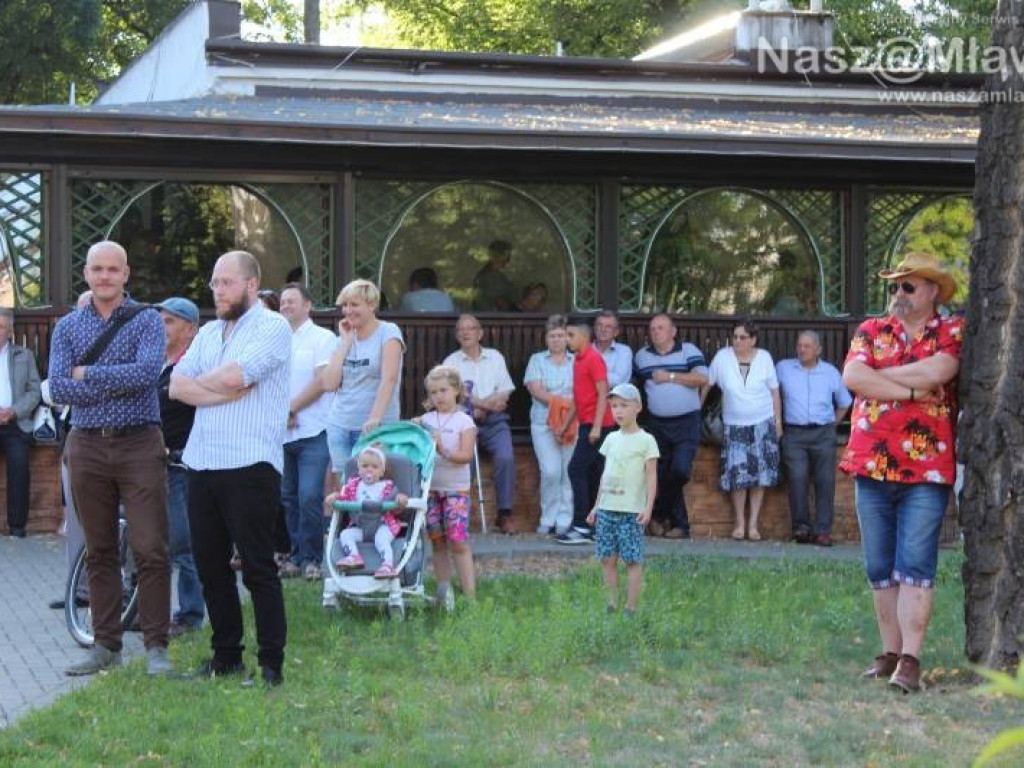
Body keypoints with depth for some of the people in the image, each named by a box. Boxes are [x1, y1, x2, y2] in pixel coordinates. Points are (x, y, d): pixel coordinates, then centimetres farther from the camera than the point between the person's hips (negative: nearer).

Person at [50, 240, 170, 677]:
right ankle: (106, 646, 16)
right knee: (99, 552, 9)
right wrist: (118, 384, -12)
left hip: (139, 444, -3)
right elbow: (57, 388, -5)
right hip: (87, 446, 3)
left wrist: (87, 374, -11)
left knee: (150, 550, -6)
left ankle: (156, 646, 1)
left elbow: (147, 372, -18)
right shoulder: (68, 327, 8)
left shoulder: (147, 321, 1)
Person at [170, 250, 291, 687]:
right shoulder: (208, 333, 17)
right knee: (210, 565, 11)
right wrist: (226, 393, -9)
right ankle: (225, 656, 21)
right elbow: (177, 386, 5)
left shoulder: (272, 327, -4)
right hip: (202, 463, 7)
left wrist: (199, 383, 1)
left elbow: (233, 375, -18)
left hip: (250, 465, -7)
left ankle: (271, 663, 1)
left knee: (258, 568, -4)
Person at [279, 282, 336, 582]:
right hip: (282, 433, 6)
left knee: (309, 496, -12)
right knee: (289, 498, 7)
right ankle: (296, 556, 14)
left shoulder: (322, 338, 1)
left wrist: (289, 409, -8)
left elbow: (321, 382, -8)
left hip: (312, 433, -6)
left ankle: (311, 559, -4)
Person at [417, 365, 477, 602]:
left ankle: (470, 593, -9)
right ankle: (444, 590, 15)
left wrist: (445, 452, -25)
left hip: (455, 488, -4)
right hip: (430, 486, 4)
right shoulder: (425, 420, 11)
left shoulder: (464, 421, -1)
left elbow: (466, 455, -11)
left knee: (458, 542, -9)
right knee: (437, 541, 7)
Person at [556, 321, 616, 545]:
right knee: (592, 474, 9)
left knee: (577, 470, -12)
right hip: (587, 424, 9)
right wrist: (566, 425, 22)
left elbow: (603, 394, -17)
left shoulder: (593, 359, -12)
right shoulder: (578, 360, 15)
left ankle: (581, 527, -13)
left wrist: (596, 427, -22)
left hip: (595, 425, -9)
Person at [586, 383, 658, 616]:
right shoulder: (611, 439, 13)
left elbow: (651, 477, -6)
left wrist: (648, 507, -15)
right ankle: (612, 604, 12)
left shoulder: (645, 440, -3)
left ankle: (630, 608, -1)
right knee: (608, 558, 5)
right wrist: (597, 505, 18)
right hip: (607, 509, 6)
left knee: (632, 559, -4)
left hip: (631, 510, -6)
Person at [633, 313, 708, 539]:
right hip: (657, 424, 4)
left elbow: (702, 378, -14)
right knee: (663, 475, 3)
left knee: (680, 469, -17)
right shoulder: (642, 355, 12)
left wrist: (670, 376, -13)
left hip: (687, 422, -4)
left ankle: (660, 513, 1)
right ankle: (680, 524, 13)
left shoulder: (689, 351, -1)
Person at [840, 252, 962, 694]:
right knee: (880, 569, 8)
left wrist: (879, 375, -6)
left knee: (915, 567, -8)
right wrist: (912, 390, -11)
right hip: (872, 464, 4)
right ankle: (890, 652, 17)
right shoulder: (871, 331, 11)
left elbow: (938, 370, -17)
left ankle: (910, 661, -8)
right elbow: (852, 376, -7)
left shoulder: (952, 332, 3)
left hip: (927, 470, -4)